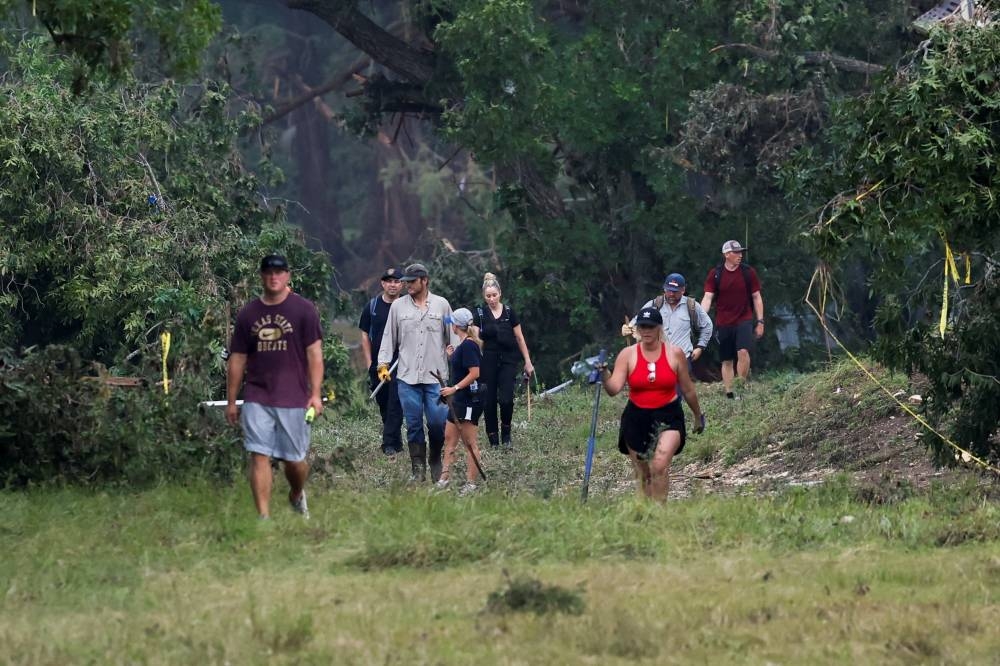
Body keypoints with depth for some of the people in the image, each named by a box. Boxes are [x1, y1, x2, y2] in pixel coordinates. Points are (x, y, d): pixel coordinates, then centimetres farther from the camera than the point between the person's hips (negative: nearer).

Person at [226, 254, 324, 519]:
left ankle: (297, 495, 35)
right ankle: (263, 516, -7)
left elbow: (314, 354, -1)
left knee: (295, 459, 4)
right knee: (259, 456, -8)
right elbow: (237, 360, 14)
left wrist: (315, 394, -9)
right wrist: (231, 401, 12)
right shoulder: (248, 314, 9)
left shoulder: (304, 310, 2)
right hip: (257, 398, 2)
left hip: (293, 398, -2)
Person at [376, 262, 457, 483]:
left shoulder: (441, 305, 7)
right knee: (413, 424, 1)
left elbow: (452, 337, 11)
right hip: (407, 377, 1)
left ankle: (436, 462, 17)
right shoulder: (398, 306, 8)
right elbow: (389, 337, 12)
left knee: (438, 422, -5)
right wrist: (383, 364, 3)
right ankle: (418, 469, 7)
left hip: (436, 376, -1)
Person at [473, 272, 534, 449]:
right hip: (488, 360, 1)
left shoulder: (509, 312, 3)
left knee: (506, 399, -15)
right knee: (489, 401, 0)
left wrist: (528, 362, 6)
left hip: (508, 361, -1)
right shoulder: (480, 314, 2)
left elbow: (519, 338, 7)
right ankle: (493, 440, 9)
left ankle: (506, 434, 6)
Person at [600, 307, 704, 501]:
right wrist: (604, 373, -31)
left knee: (660, 465, -23)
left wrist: (698, 416, 20)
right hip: (636, 418, 2)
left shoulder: (675, 354, -2)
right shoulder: (627, 355, -2)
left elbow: (688, 390, 10)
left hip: (667, 418, -2)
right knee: (643, 474, 8)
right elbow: (614, 389, -12)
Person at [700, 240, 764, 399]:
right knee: (727, 360, 5)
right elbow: (707, 298, -4)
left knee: (743, 351, -23)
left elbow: (756, 298, 8)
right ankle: (729, 394, 12)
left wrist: (760, 321, 5)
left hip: (744, 320, -1)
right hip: (724, 324, 1)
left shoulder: (748, 273, 2)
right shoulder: (715, 275, 1)